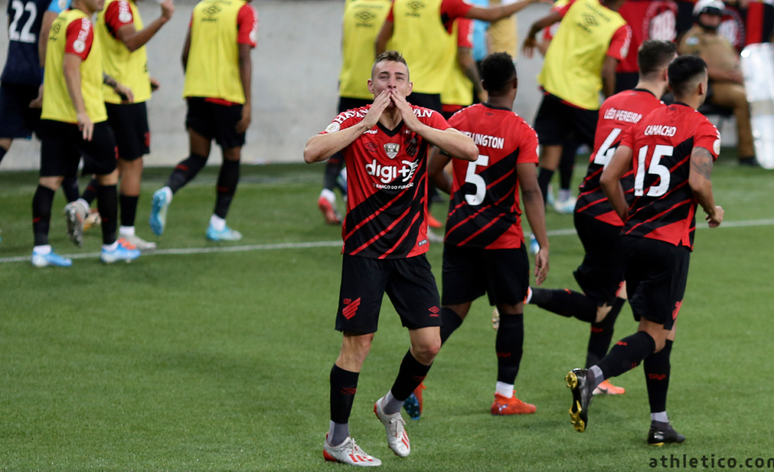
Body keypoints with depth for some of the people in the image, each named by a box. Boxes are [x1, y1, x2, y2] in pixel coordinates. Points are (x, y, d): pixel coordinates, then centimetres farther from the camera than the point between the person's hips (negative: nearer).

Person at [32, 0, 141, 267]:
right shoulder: (81, 24, -13)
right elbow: (70, 67, -24)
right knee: (108, 175, 7)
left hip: (52, 115, 8)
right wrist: (81, 111, -28)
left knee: (49, 180, 2)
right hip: (87, 119, -8)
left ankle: (40, 248, -4)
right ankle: (110, 247, 14)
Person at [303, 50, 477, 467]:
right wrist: (366, 124, -26)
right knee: (357, 344, -4)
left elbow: (469, 151, -18)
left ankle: (391, 408, 28)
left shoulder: (424, 119, -2)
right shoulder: (353, 122, -8)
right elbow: (312, 153, -26)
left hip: (411, 250, 3)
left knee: (428, 344, -1)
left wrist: (415, 125, -22)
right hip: (364, 251, -3)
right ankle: (337, 441, 11)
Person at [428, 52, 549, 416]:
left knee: (454, 309, 10)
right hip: (502, 236, -4)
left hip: (459, 232, 4)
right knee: (512, 312, 11)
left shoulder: (459, 120, 1)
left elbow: (434, 171, 6)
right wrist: (543, 246, -13)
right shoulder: (522, 133, -12)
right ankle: (505, 396, 14)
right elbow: (530, 192, -15)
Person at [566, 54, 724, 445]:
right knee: (654, 335, -5)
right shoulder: (702, 129, -6)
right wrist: (713, 212, -1)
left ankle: (660, 424, 14)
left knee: (661, 331, 15)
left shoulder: (644, 123, 13)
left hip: (634, 237, 7)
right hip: (670, 243, -7)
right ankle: (592, 376, -28)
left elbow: (609, 178, 7)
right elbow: (698, 182, -21)